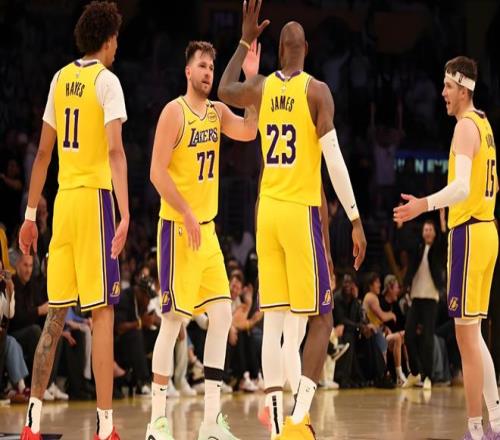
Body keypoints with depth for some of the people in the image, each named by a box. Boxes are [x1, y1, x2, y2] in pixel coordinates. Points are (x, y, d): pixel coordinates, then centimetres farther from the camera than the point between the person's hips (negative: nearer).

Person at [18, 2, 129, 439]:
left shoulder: (61, 79, 13)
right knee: (103, 313, -5)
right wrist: (125, 213, -24)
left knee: (56, 314, 10)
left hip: (63, 199, 6)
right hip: (95, 196, -6)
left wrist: (31, 214, 20)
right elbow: (115, 150, -17)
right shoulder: (107, 80, -5)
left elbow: (44, 152, 16)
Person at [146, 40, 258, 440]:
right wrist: (187, 215, -19)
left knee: (221, 314, 4)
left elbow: (248, 132, -4)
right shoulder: (174, 112, -9)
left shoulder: (217, 111, 12)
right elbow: (157, 171, -14)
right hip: (178, 227, -7)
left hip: (208, 227, 8)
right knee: (173, 319, -6)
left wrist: (252, 82, -9)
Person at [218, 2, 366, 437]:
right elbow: (334, 159, -14)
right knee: (321, 319, 2)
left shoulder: (261, 87, 6)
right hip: (302, 211, -5)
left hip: (268, 210, 5)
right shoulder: (317, 90, -8)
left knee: (273, 320, 6)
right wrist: (356, 220, -12)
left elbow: (224, 90, 29)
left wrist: (246, 41, 34)